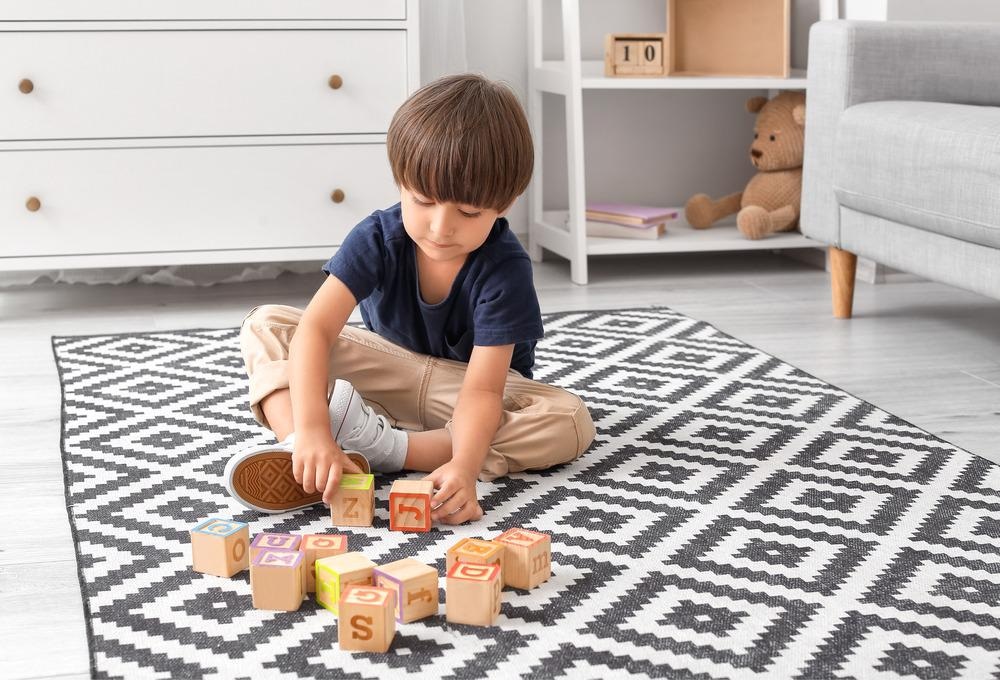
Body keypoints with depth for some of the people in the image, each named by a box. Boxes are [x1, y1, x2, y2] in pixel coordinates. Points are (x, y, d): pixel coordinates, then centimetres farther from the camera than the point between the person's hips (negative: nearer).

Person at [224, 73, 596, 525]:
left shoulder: (505, 269, -26)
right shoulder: (378, 237, -21)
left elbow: (482, 389, -32)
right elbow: (316, 327, -32)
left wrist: (464, 466, -52)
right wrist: (311, 429, -49)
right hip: (388, 374, 2)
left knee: (571, 421, -31)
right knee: (266, 325, -14)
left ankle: (382, 447, -36)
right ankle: (297, 451, -42)